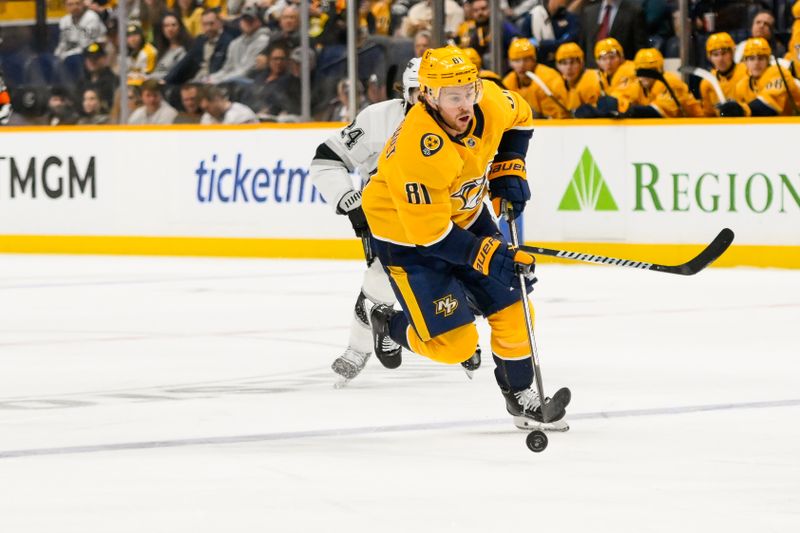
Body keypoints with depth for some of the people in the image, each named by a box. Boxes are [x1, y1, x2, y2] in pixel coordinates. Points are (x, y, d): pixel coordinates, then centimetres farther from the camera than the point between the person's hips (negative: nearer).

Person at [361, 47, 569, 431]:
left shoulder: (490, 102, -19)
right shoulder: (417, 150, -38)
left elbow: (519, 119, 8)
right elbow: (430, 233, -31)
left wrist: (508, 171, -3)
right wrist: (489, 256, -30)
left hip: (464, 214, 7)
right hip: (407, 232, -7)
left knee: (511, 305, 3)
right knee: (454, 343, -8)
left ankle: (521, 396, 22)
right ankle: (388, 324, 22)